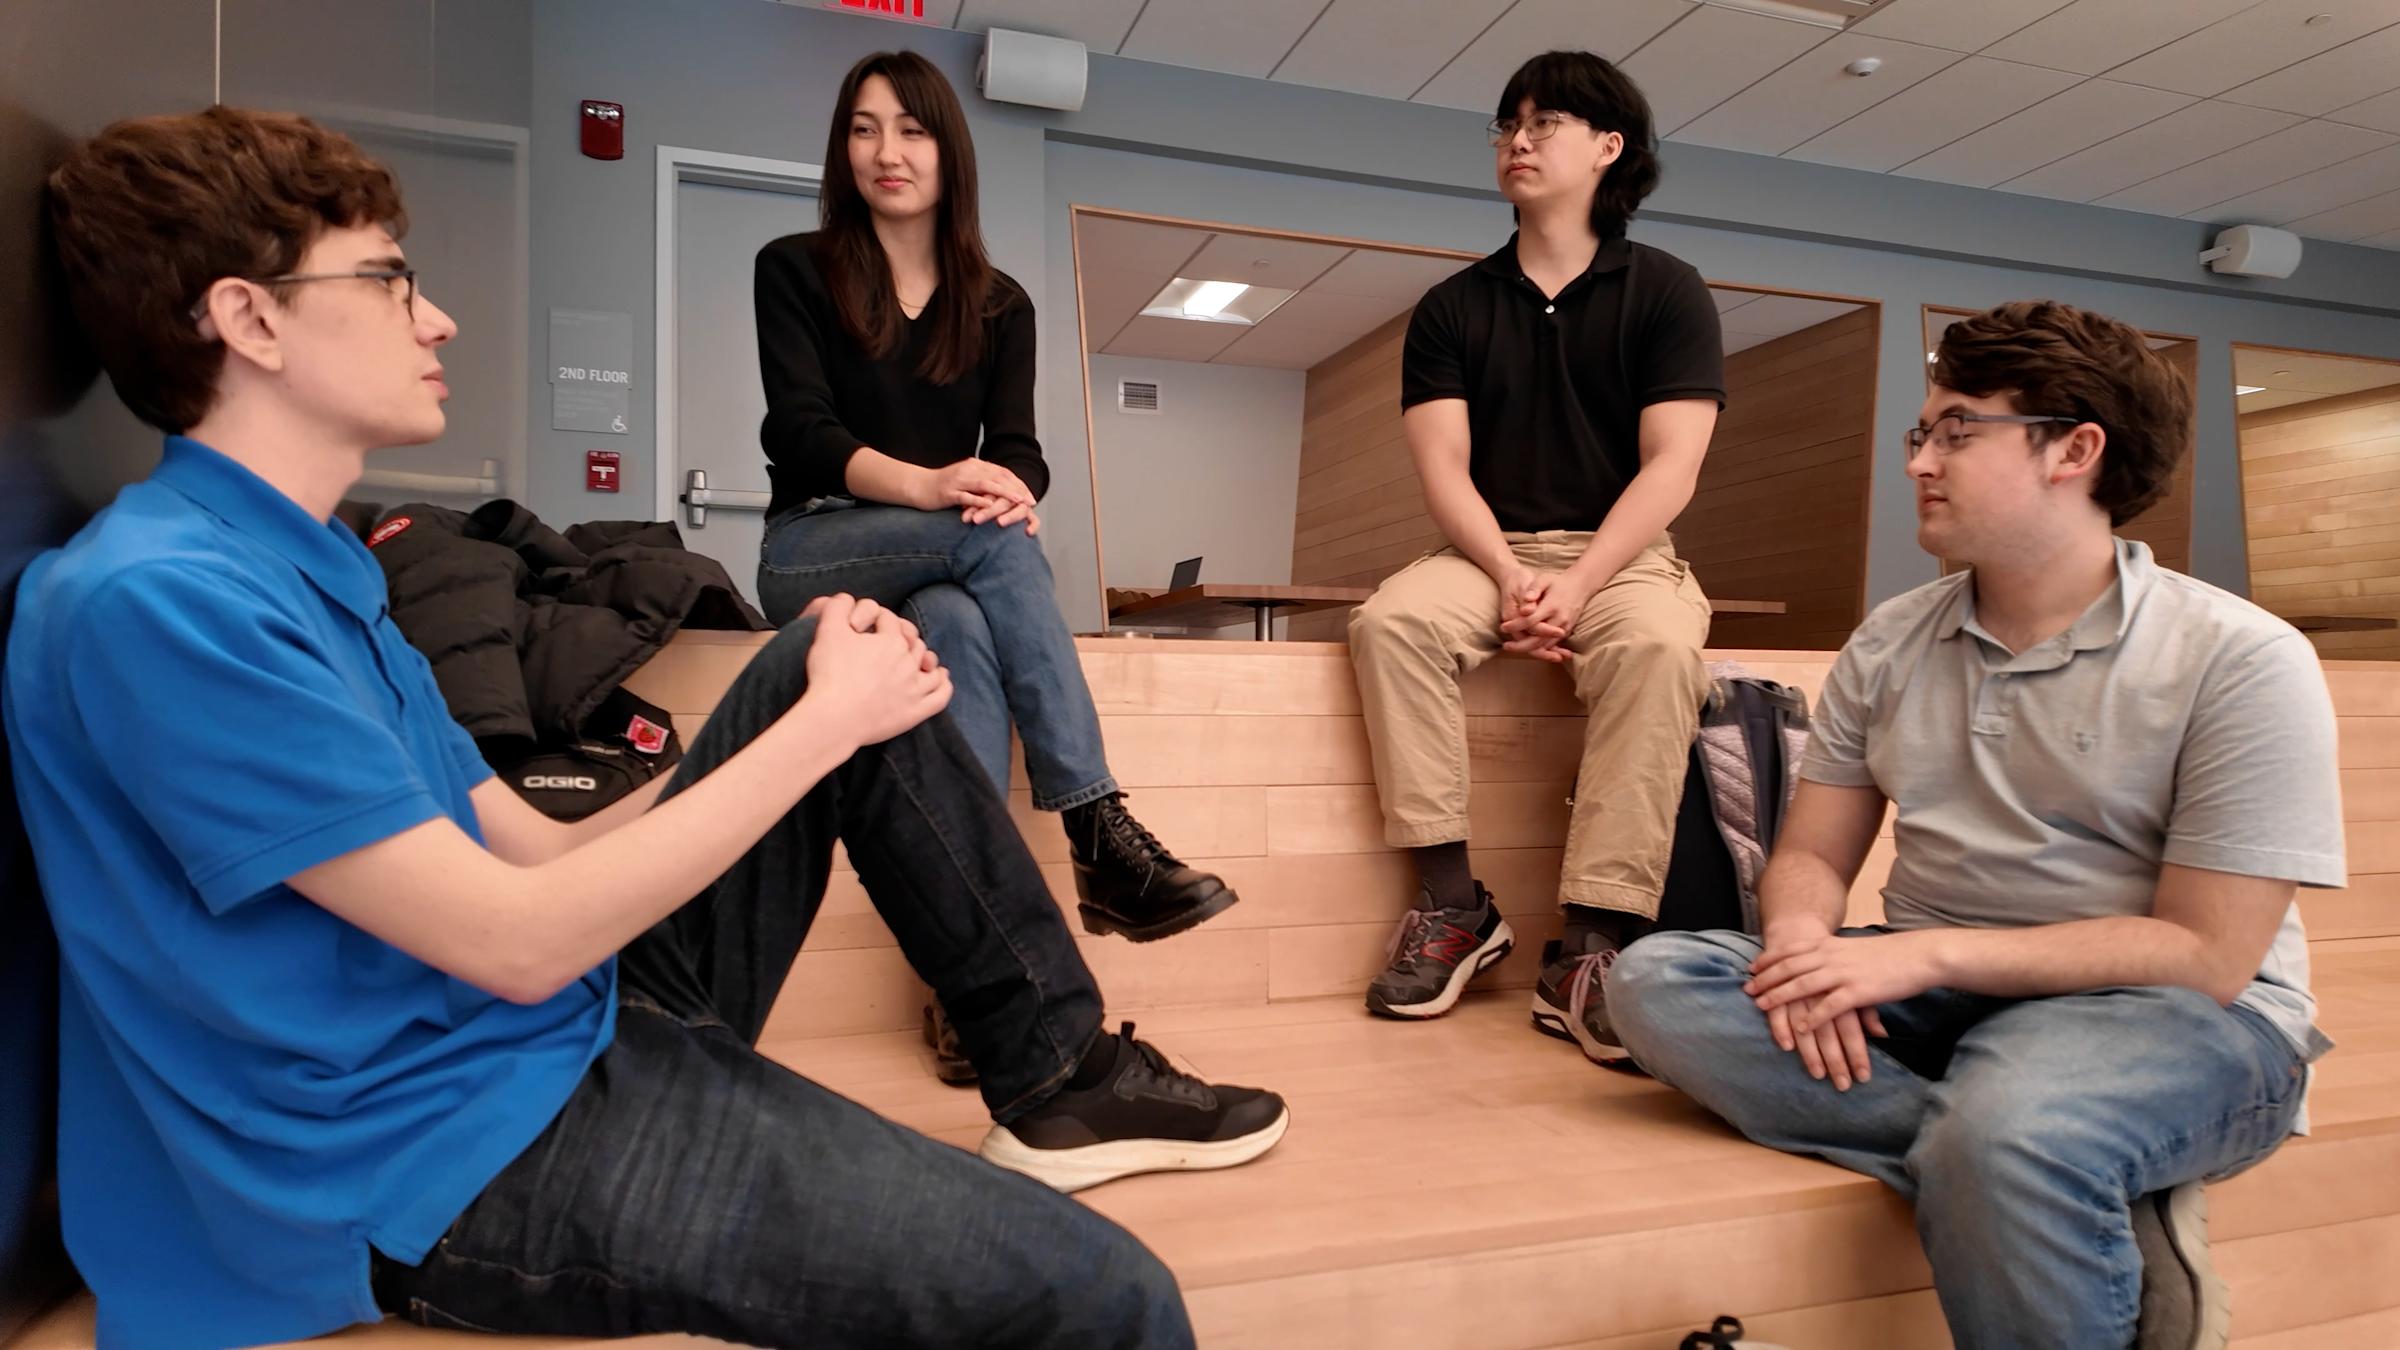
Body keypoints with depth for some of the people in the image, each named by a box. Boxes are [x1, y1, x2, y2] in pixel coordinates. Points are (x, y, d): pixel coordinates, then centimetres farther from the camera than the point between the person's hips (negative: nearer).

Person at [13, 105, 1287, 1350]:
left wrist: (825, 689, -1)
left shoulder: (311, 572, 13)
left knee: (840, 653, 6)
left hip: (573, 1028, 9)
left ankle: (1064, 1075, 6)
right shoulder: (152, 600, -18)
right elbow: (521, 940, -21)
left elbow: (537, 852, 9)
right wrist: (825, 723, -13)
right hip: (451, 1160, -9)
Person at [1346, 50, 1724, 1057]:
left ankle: (1592, 944, -32)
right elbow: (1443, 468, 0)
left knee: (1656, 646, -35)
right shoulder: (1453, 308, 11)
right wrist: (1508, 575, -19)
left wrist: (1578, 584, -21)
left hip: (1622, 555, -1)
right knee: (1391, 618, -29)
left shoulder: (1666, 292, 5)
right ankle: (1452, 901, -23)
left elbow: (1670, 468, -5)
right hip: (1490, 553, 2)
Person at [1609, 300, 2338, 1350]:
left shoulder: (2239, 660, -9)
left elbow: (2205, 956, -13)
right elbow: (1812, 855, 7)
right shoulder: (1890, 642, 6)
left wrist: (1927, 952, -23)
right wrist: (1805, 940, -18)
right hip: (1931, 989, 6)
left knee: (2008, 1131, -41)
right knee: (1657, 980, -20)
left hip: (2172, 1015, -6)